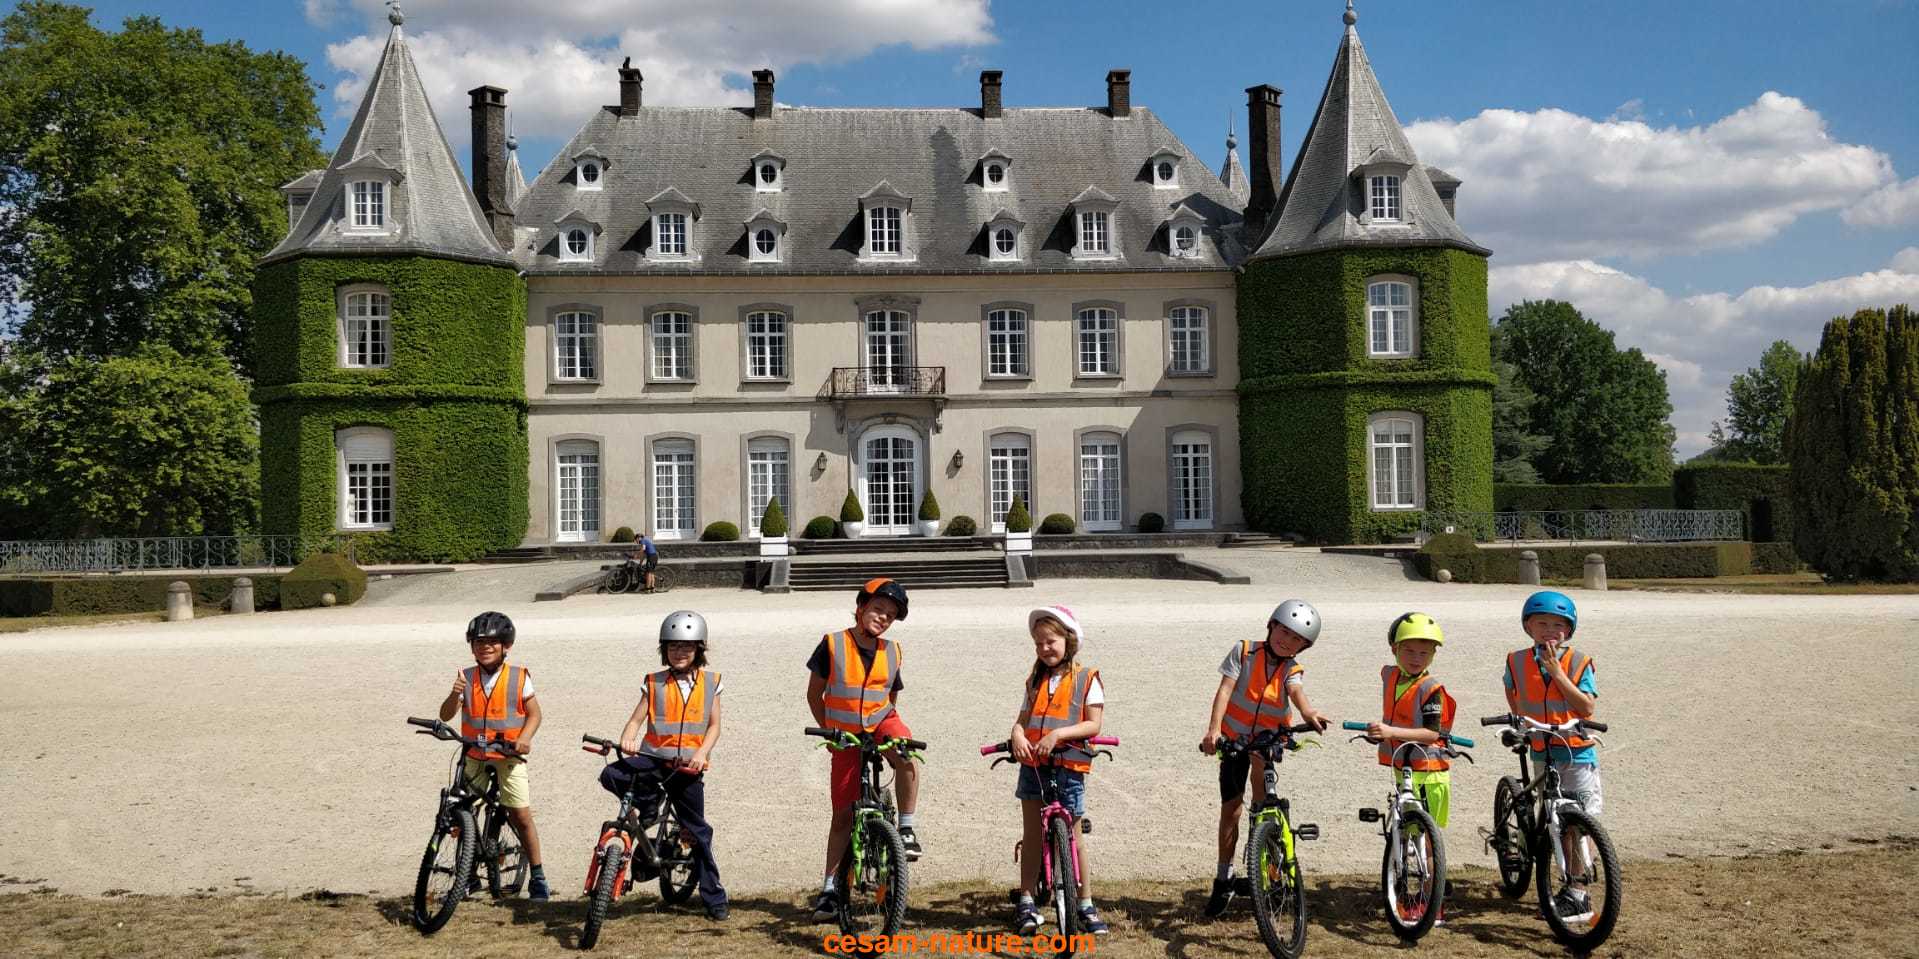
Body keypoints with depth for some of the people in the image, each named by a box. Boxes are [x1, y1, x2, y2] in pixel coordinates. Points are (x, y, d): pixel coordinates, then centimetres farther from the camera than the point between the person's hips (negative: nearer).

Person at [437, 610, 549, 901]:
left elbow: (534, 713, 1)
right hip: (474, 756, 3)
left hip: (509, 756, -3)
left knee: (521, 815, -7)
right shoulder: (466, 678, -2)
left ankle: (537, 877, 6)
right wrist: (454, 694, -28)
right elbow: (445, 715, -8)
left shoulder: (518, 677, -6)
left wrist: (524, 738, -17)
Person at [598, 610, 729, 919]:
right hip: (654, 756, 1)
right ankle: (648, 809, -1)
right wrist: (627, 739, -23)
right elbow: (636, 720, -1)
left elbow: (714, 725, 4)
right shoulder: (654, 684, 5)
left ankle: (714, 896, 12)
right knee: (612, 775, -27)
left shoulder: (710, 683, 6)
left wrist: (702, 753, -13)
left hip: (688, 764, -1)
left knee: (697, 830, 1)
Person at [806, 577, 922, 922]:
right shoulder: (832, 645, -10)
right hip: (846, 736, -1)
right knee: (843, 814, -1)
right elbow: (814, 693, -1)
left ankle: (907, 830, -15)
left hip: (882, 724, 1)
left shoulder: (892, 652, 0)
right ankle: (830, 887, 9)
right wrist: (829, 731, -3)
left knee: (907, 758, -33)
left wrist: (886, 730, 4)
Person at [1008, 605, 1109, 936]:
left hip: (1069, 765, -4)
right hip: (1032, 764, 4)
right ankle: (1027, 904, 12)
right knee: (1032, 833, 5)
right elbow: (1022, 719, 8)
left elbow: (1093, 725, -7)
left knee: (1072, 835, 1)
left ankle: (1086, 906, 12)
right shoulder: (1035, 681, 13)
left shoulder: (1086, 679, 0)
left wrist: (1057, 735, -20)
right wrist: (1018, 736, -15)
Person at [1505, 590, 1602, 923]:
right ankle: (1571, 888, 24)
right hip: (1542, 753, 4)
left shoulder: (1578, 662, -9)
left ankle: (1578, 897, 1)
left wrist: (1557, 673, -21)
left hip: (1577, 754, -4)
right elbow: (1512, 692, 18)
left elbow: (1587, 707, -17)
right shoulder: (1517, 661, -1)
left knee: (1577, 825, -5)